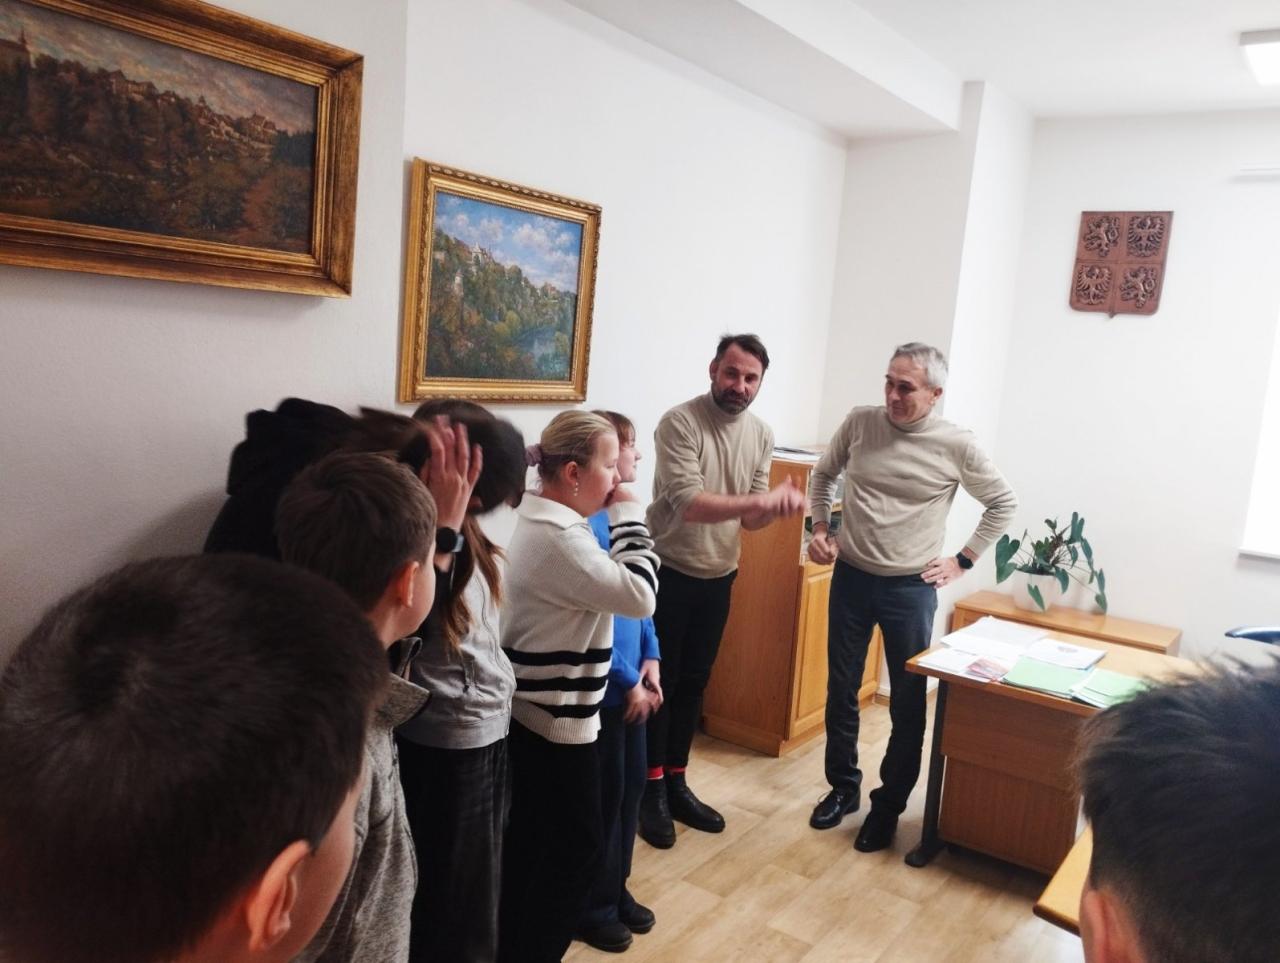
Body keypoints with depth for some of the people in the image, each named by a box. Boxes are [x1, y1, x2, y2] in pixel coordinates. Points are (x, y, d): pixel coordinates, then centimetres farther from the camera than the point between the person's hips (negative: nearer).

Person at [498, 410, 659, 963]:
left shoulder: (541, 522, 8)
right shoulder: (559, 537, -25)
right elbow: (639, 596, -25)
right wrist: (628, 516, -17)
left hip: (532, 712, 10)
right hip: (558, 719, -10)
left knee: (529, 841, 21)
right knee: (575, 848, 6)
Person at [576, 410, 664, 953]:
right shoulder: (586, 522, -22)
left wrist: (650, 659, 4)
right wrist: (629, 680, -15)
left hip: (630, 680, 8)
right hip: (601, 687, -8)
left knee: (632, 783, 19)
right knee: (604, 793, 7)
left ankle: (615, 888, 38)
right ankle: (590, 906, 27)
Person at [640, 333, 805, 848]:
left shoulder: (761, 434, 1)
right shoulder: (680, 422, -18)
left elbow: (750, 519, 1)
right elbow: (688, 504, -28)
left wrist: (777, 505, -21)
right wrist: (760, 500, -34)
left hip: (718, 577, 6)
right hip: (668, 573, -6)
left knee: (693, 684, 16)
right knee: (658, 682, 6)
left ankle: (675, 783, 30)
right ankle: (651, 789, 21)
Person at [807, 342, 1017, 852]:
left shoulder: (955, 444, -10)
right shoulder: (859, 422, -4)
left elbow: (1003, 504, 3)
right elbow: (823, 476, 13)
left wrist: (962, 560, 1)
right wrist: (821, 530, 4)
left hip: (911, 588, -2)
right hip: (851, 578, 2)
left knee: (907, 702, 7)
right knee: (841, 690, 12)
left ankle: (888, 805, 25)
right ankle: (843, 787, 32)